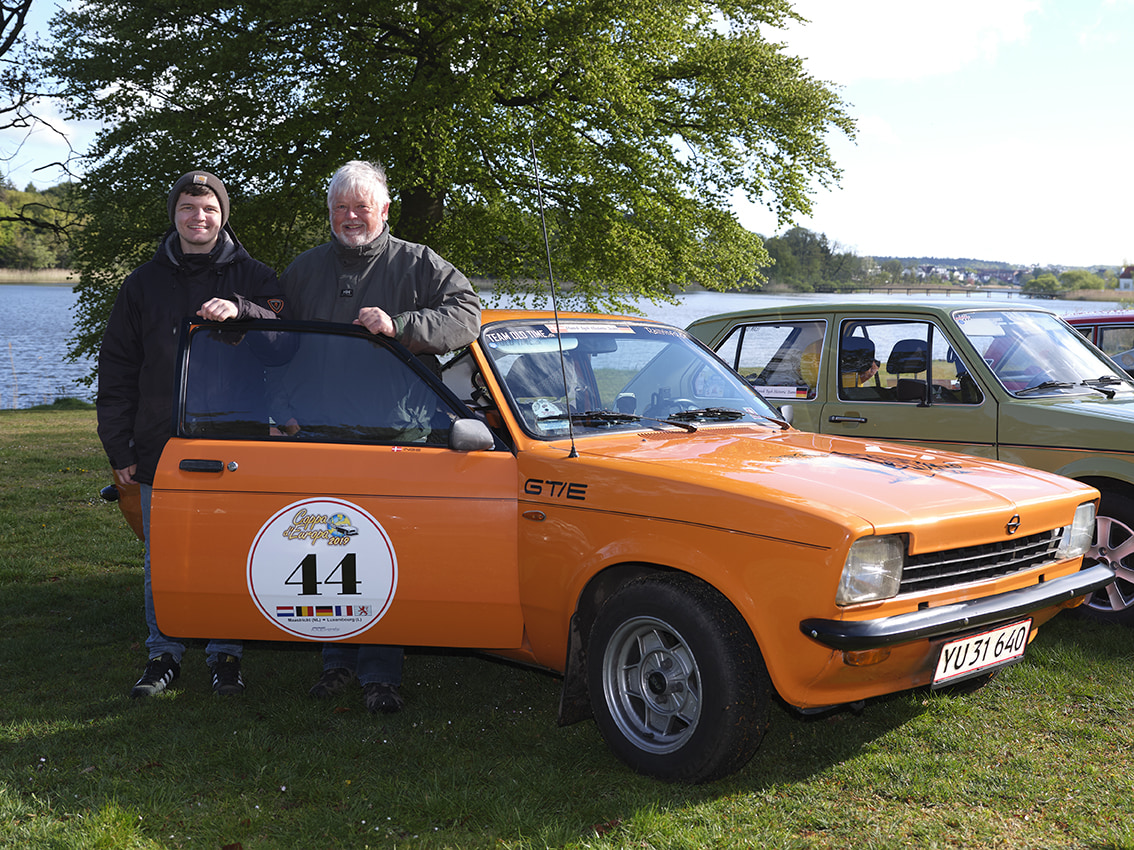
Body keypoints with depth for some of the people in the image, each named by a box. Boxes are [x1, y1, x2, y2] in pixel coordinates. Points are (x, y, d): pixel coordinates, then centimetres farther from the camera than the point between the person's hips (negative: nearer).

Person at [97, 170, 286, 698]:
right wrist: (118, 447, 5)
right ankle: (164, 655, 20)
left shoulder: (252, 278, 7)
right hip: (160, 447, 2)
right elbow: (117, 369, 11)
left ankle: (225, 655, 16)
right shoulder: (144, 283, 12)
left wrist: (240, 311, -28)